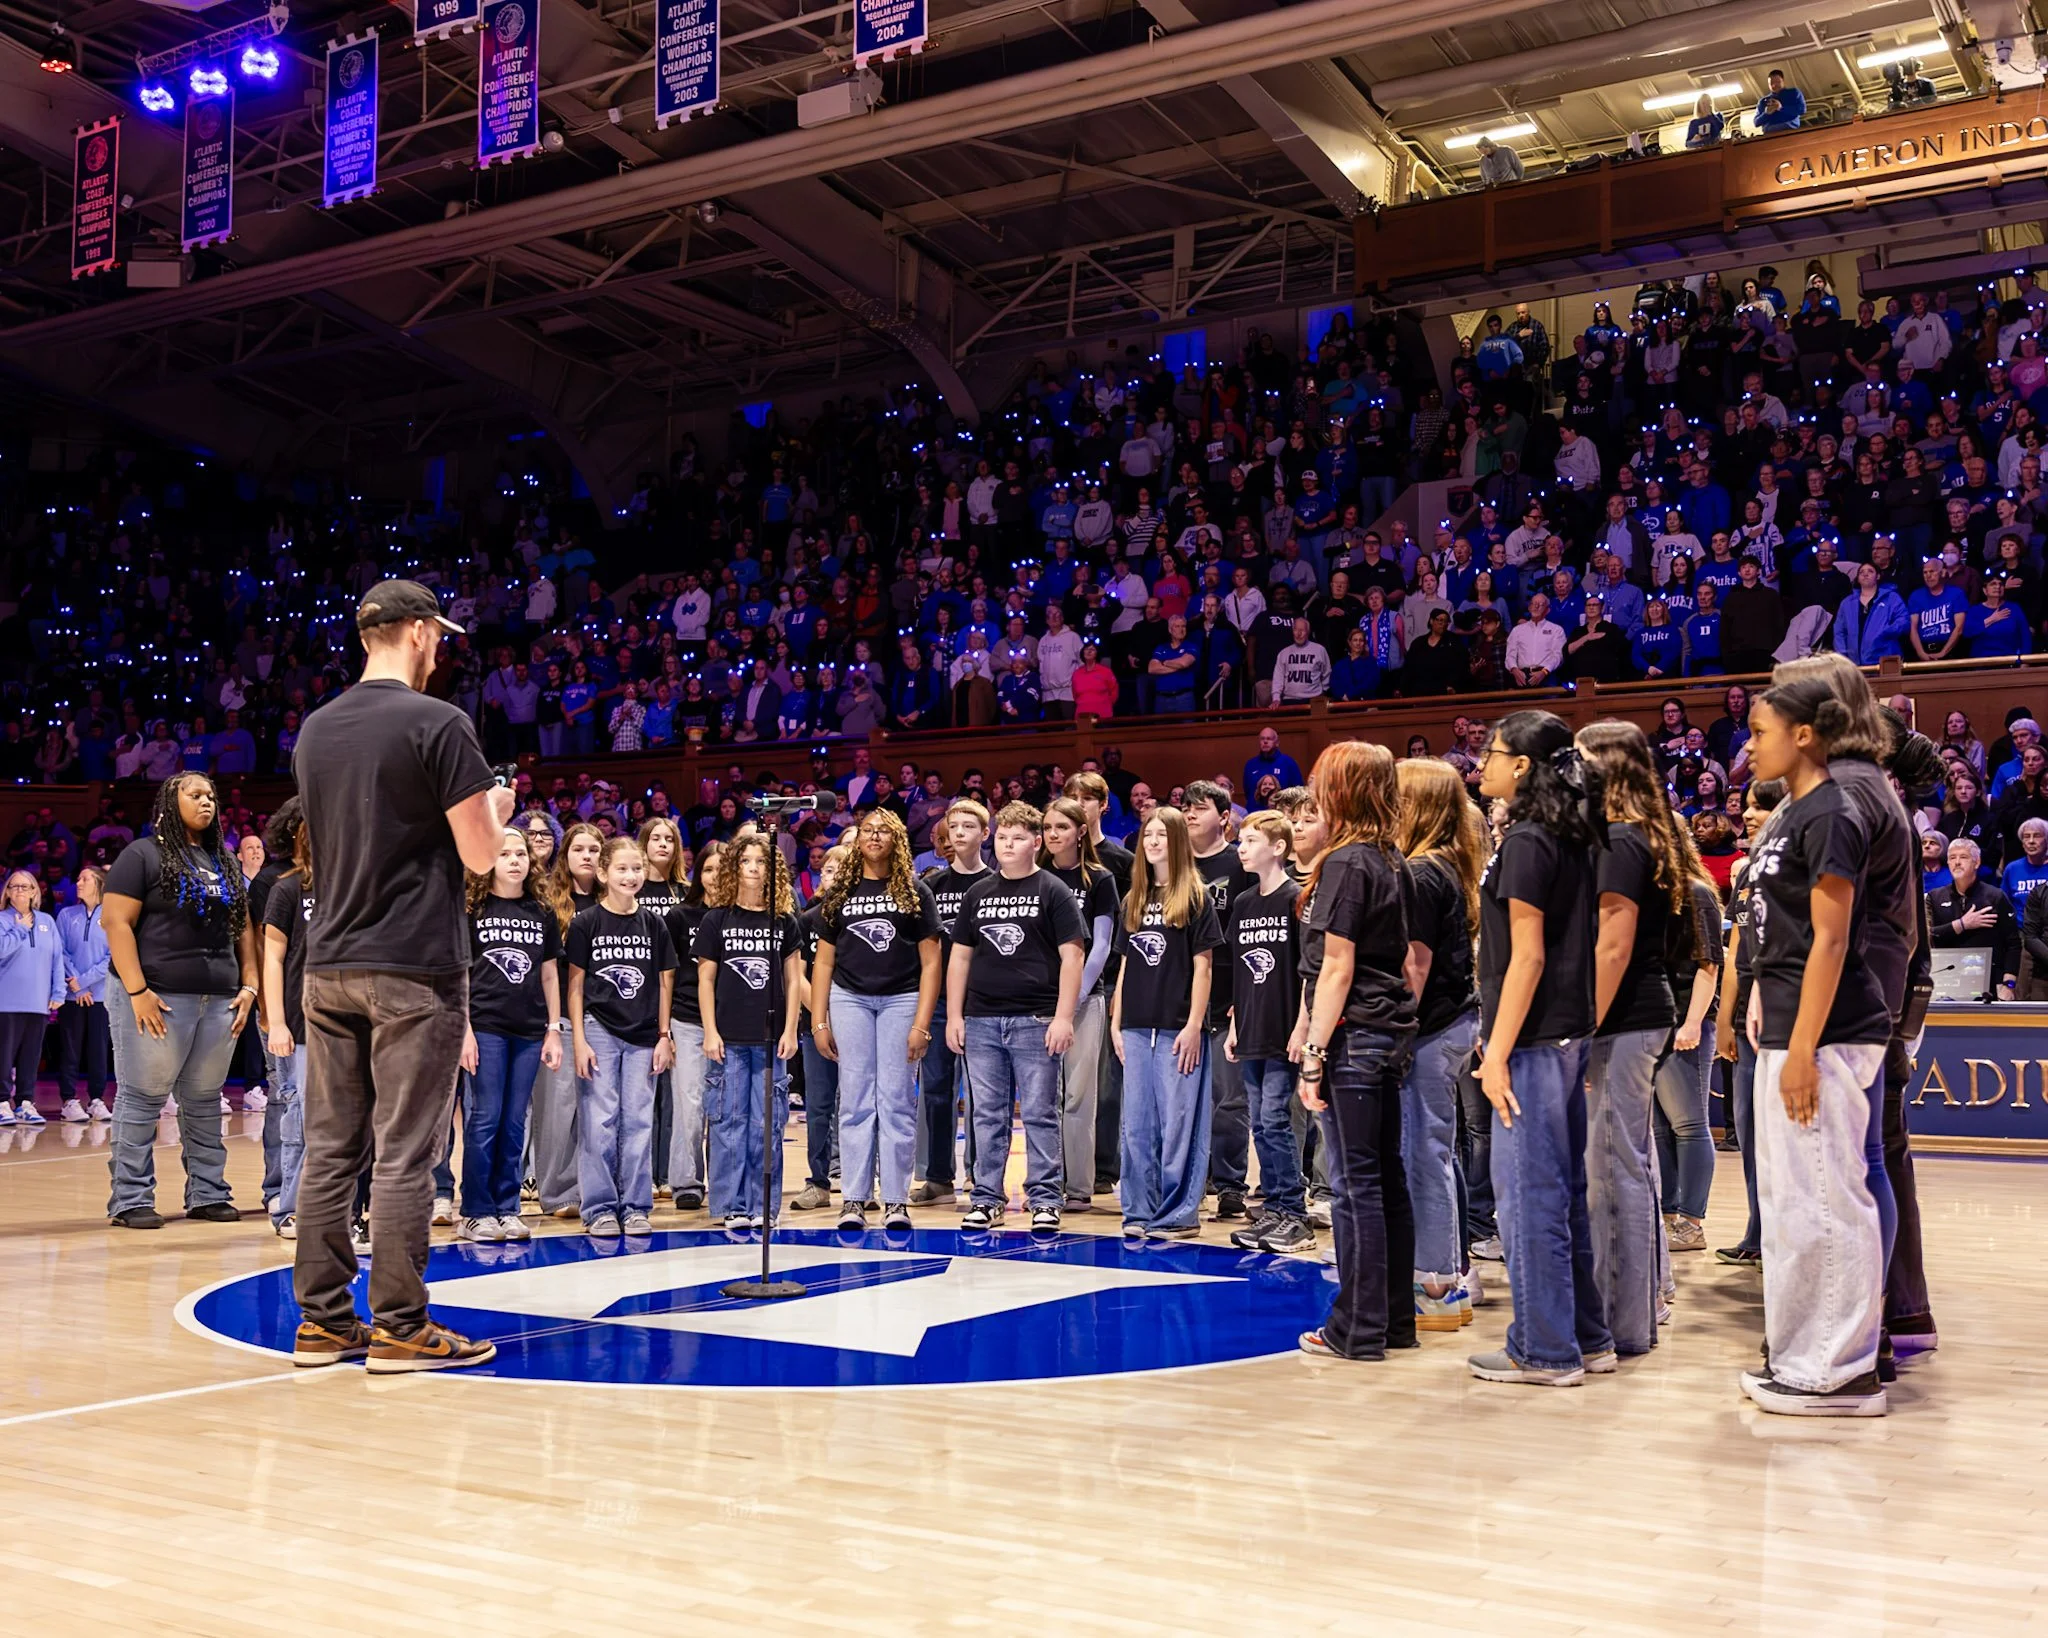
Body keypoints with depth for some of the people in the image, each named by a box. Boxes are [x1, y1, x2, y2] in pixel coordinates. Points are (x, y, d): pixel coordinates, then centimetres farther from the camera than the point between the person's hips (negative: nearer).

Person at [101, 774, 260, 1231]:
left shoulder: (226, 862, 17)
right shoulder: (143, 854, -2)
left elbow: (243, 928, 19)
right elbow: (116, 921, -9)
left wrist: (249, 985, 7)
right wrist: (136, 991, -16)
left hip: (219, 1001, 6)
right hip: (158, 999, -6)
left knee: (205, 1102, 10)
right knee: (141, 1099, -2)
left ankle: (207, 1194, 15)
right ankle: (131, 1199, 3)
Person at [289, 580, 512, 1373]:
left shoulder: (316, 729, 11)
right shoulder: (439, 724, -9)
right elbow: (480, 855, -10)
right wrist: (498, 807, 11)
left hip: (330, 964, 6)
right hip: (415, 969, -6)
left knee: (331, 1149, 9)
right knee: (404, 1153, -2)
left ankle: (322, 1320, 14)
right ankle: (399, 1326, 3)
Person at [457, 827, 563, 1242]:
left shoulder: (543, 913, 11)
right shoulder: (471, 908, 1)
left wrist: (554, 1029, 9)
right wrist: (464, 1029, -9)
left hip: (529, 1032, 3)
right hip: (485, 1027, -3)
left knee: (515, 1122, 6)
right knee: (484, 1118, -3)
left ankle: (507, 1208, 13)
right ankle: (476, 1212, 5)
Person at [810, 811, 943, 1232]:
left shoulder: (915, 892, 6)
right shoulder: (839, 894, 12)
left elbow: (930, 962, 2)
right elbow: (824, 960, 11)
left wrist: (922, 1023, -6)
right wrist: (818, 1022, 4)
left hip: (901, 999, -2)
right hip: (849, 999, 2)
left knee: (896, 1099, -2)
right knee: (855, 1100, 1)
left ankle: (896, 1201, 3)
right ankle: (854, 1200, 4)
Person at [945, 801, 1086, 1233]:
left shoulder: (1052, 891, 0)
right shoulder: (978, 893, 12)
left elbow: (1072, 956, -4)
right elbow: (960, 956, 15)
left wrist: (1063, 1017, -11)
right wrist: (953, 1016, 7)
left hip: (1035, 1019, -4)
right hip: (981, 1020, 4)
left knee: (1040, 1113, 0)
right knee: (986, 1115, 8)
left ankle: (1045, 1200, 7)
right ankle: (986, 1199, 16)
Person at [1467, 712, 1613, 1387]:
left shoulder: (1526, 841, -14)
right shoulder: (1572, 842, 13)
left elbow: (1527, 957, -18)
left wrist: (1497, 1052, -17)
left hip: (1534, 1040, -9)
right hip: (1568, 1035, 9)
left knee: (1528, 1192, -2)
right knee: (1562, 1190, 15)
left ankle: (1545, 1350, 4)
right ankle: (1586, 1336, 23)